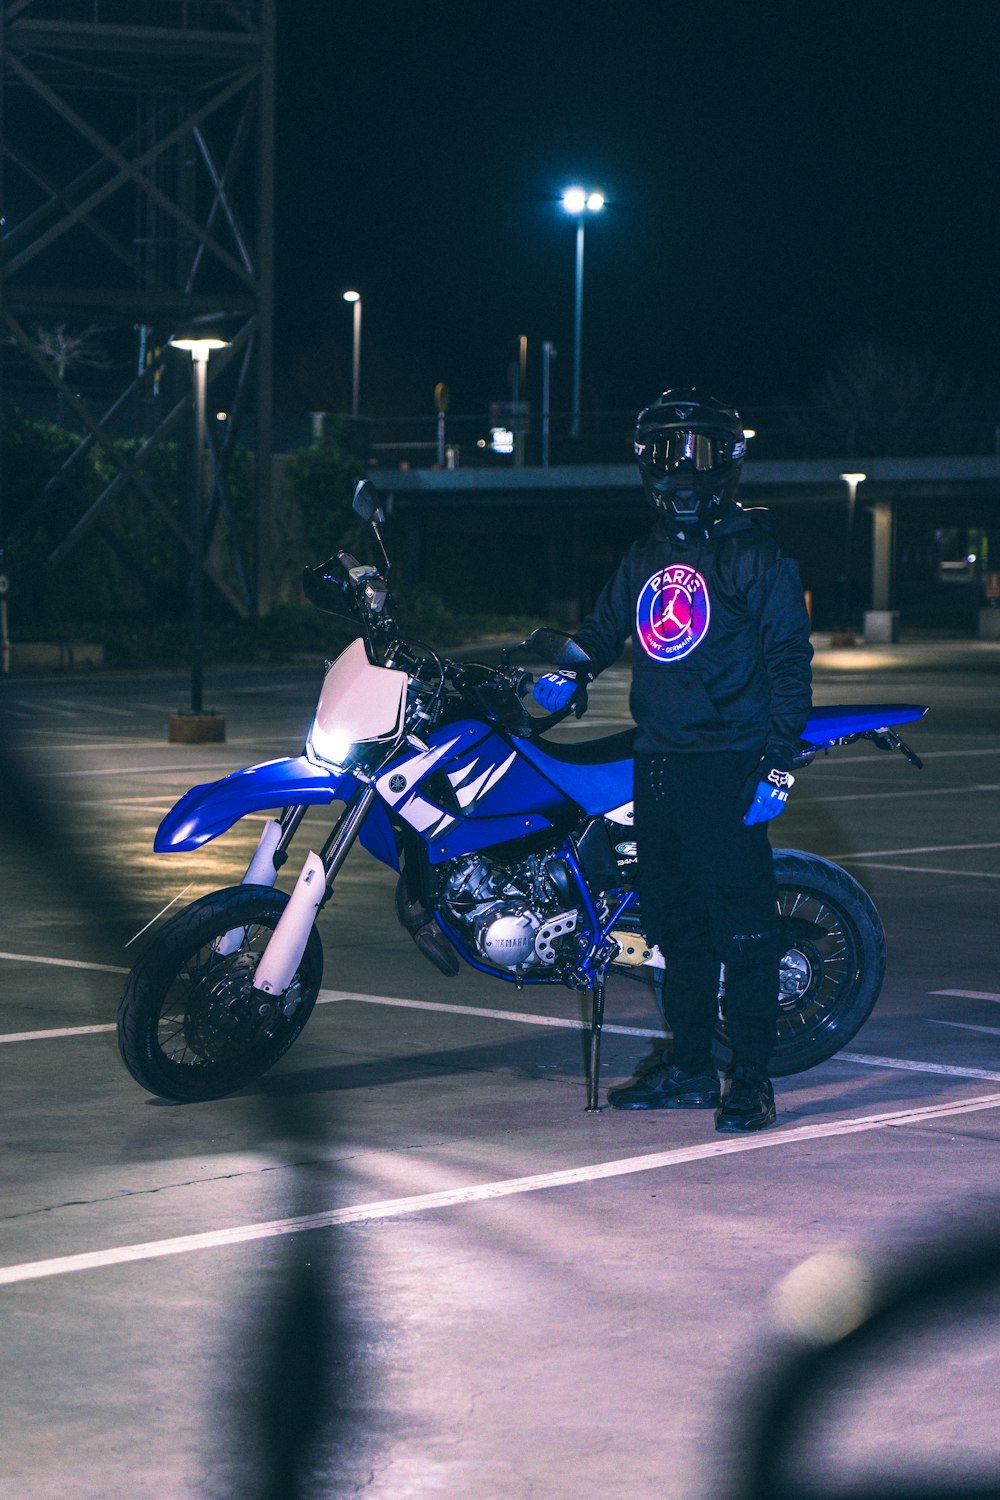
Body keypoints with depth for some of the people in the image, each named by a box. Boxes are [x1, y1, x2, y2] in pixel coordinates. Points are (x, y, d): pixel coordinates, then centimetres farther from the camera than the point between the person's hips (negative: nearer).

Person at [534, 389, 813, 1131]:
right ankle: (689, 1064, 20)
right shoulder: (649, 554, 17)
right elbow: (607, 621, 27)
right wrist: (567, 671, 5)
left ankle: (751, 1077, -5)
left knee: (741, 923, -8)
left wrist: (779, 765, -16)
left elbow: (790, 659, -9)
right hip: (657, 760, 7)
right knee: (675, 919, 12)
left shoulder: (755, 554, -5)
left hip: (727, 764, -7)